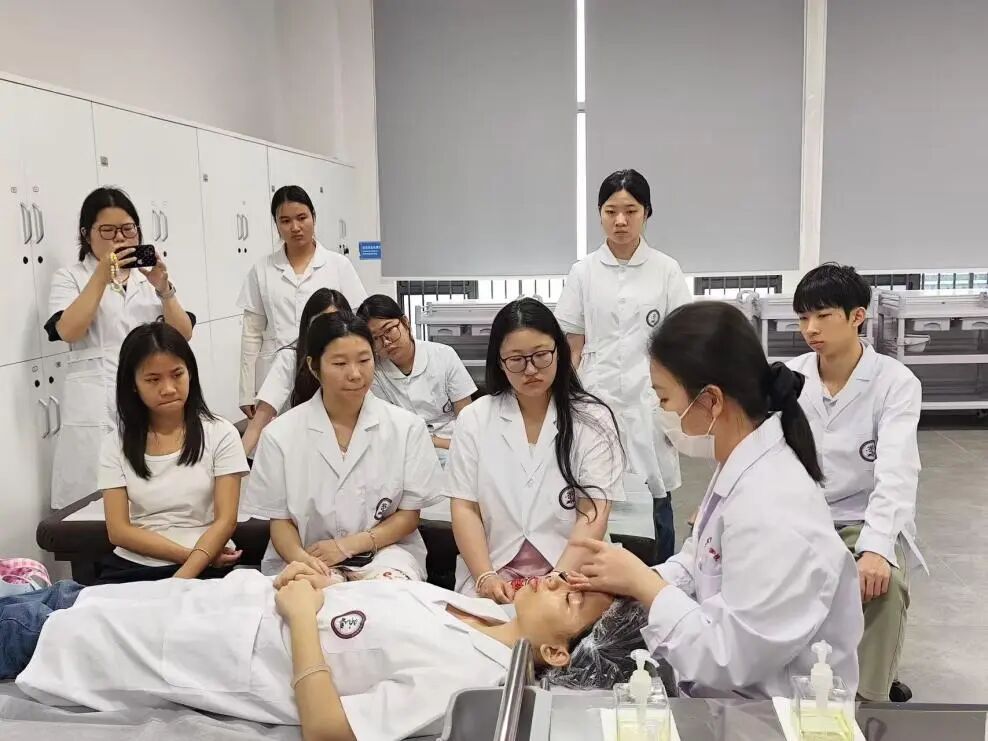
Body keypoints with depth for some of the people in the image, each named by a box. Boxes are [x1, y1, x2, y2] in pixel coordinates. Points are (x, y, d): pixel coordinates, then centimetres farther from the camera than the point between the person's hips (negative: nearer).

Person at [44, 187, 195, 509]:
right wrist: (102, 277, -16)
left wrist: (163, 288, -10)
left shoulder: (151, 274, 15)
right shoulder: (69, 277, 6)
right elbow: (68, 332, -12)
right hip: (97, 410, -2)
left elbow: (183, 335, 5)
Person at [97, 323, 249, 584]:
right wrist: (187, 553, -12)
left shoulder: (220, 434, 2)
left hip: (204, 569, -2)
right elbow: (119, 531, 1)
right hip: (131, 569, 2)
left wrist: (182, 578, -19)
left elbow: (225, 521, -4)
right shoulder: (116, 444, 7)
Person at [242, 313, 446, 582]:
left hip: (383, 552, 1)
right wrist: (300, 558, -21)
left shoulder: (406, 427, -2)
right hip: (310, 559, 0)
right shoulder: (280, 435, -3)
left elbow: (409, 515, 2)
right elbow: (280, 520, 2)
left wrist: (349, 545, -13)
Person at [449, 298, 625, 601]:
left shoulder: (592, 419, 1)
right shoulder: (474, 418, 6)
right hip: (492, 583, 1)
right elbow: (464, 508, 3)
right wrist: (485, 577, -10)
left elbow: (593, 516, -4)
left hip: (570, 583, 0)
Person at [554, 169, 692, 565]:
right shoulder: (583, 272, 5)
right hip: (597, 399, 1)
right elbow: (573, 347, 7)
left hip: (648, 401, -1)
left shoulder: (666, 270, 2)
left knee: (654, 503, 3)